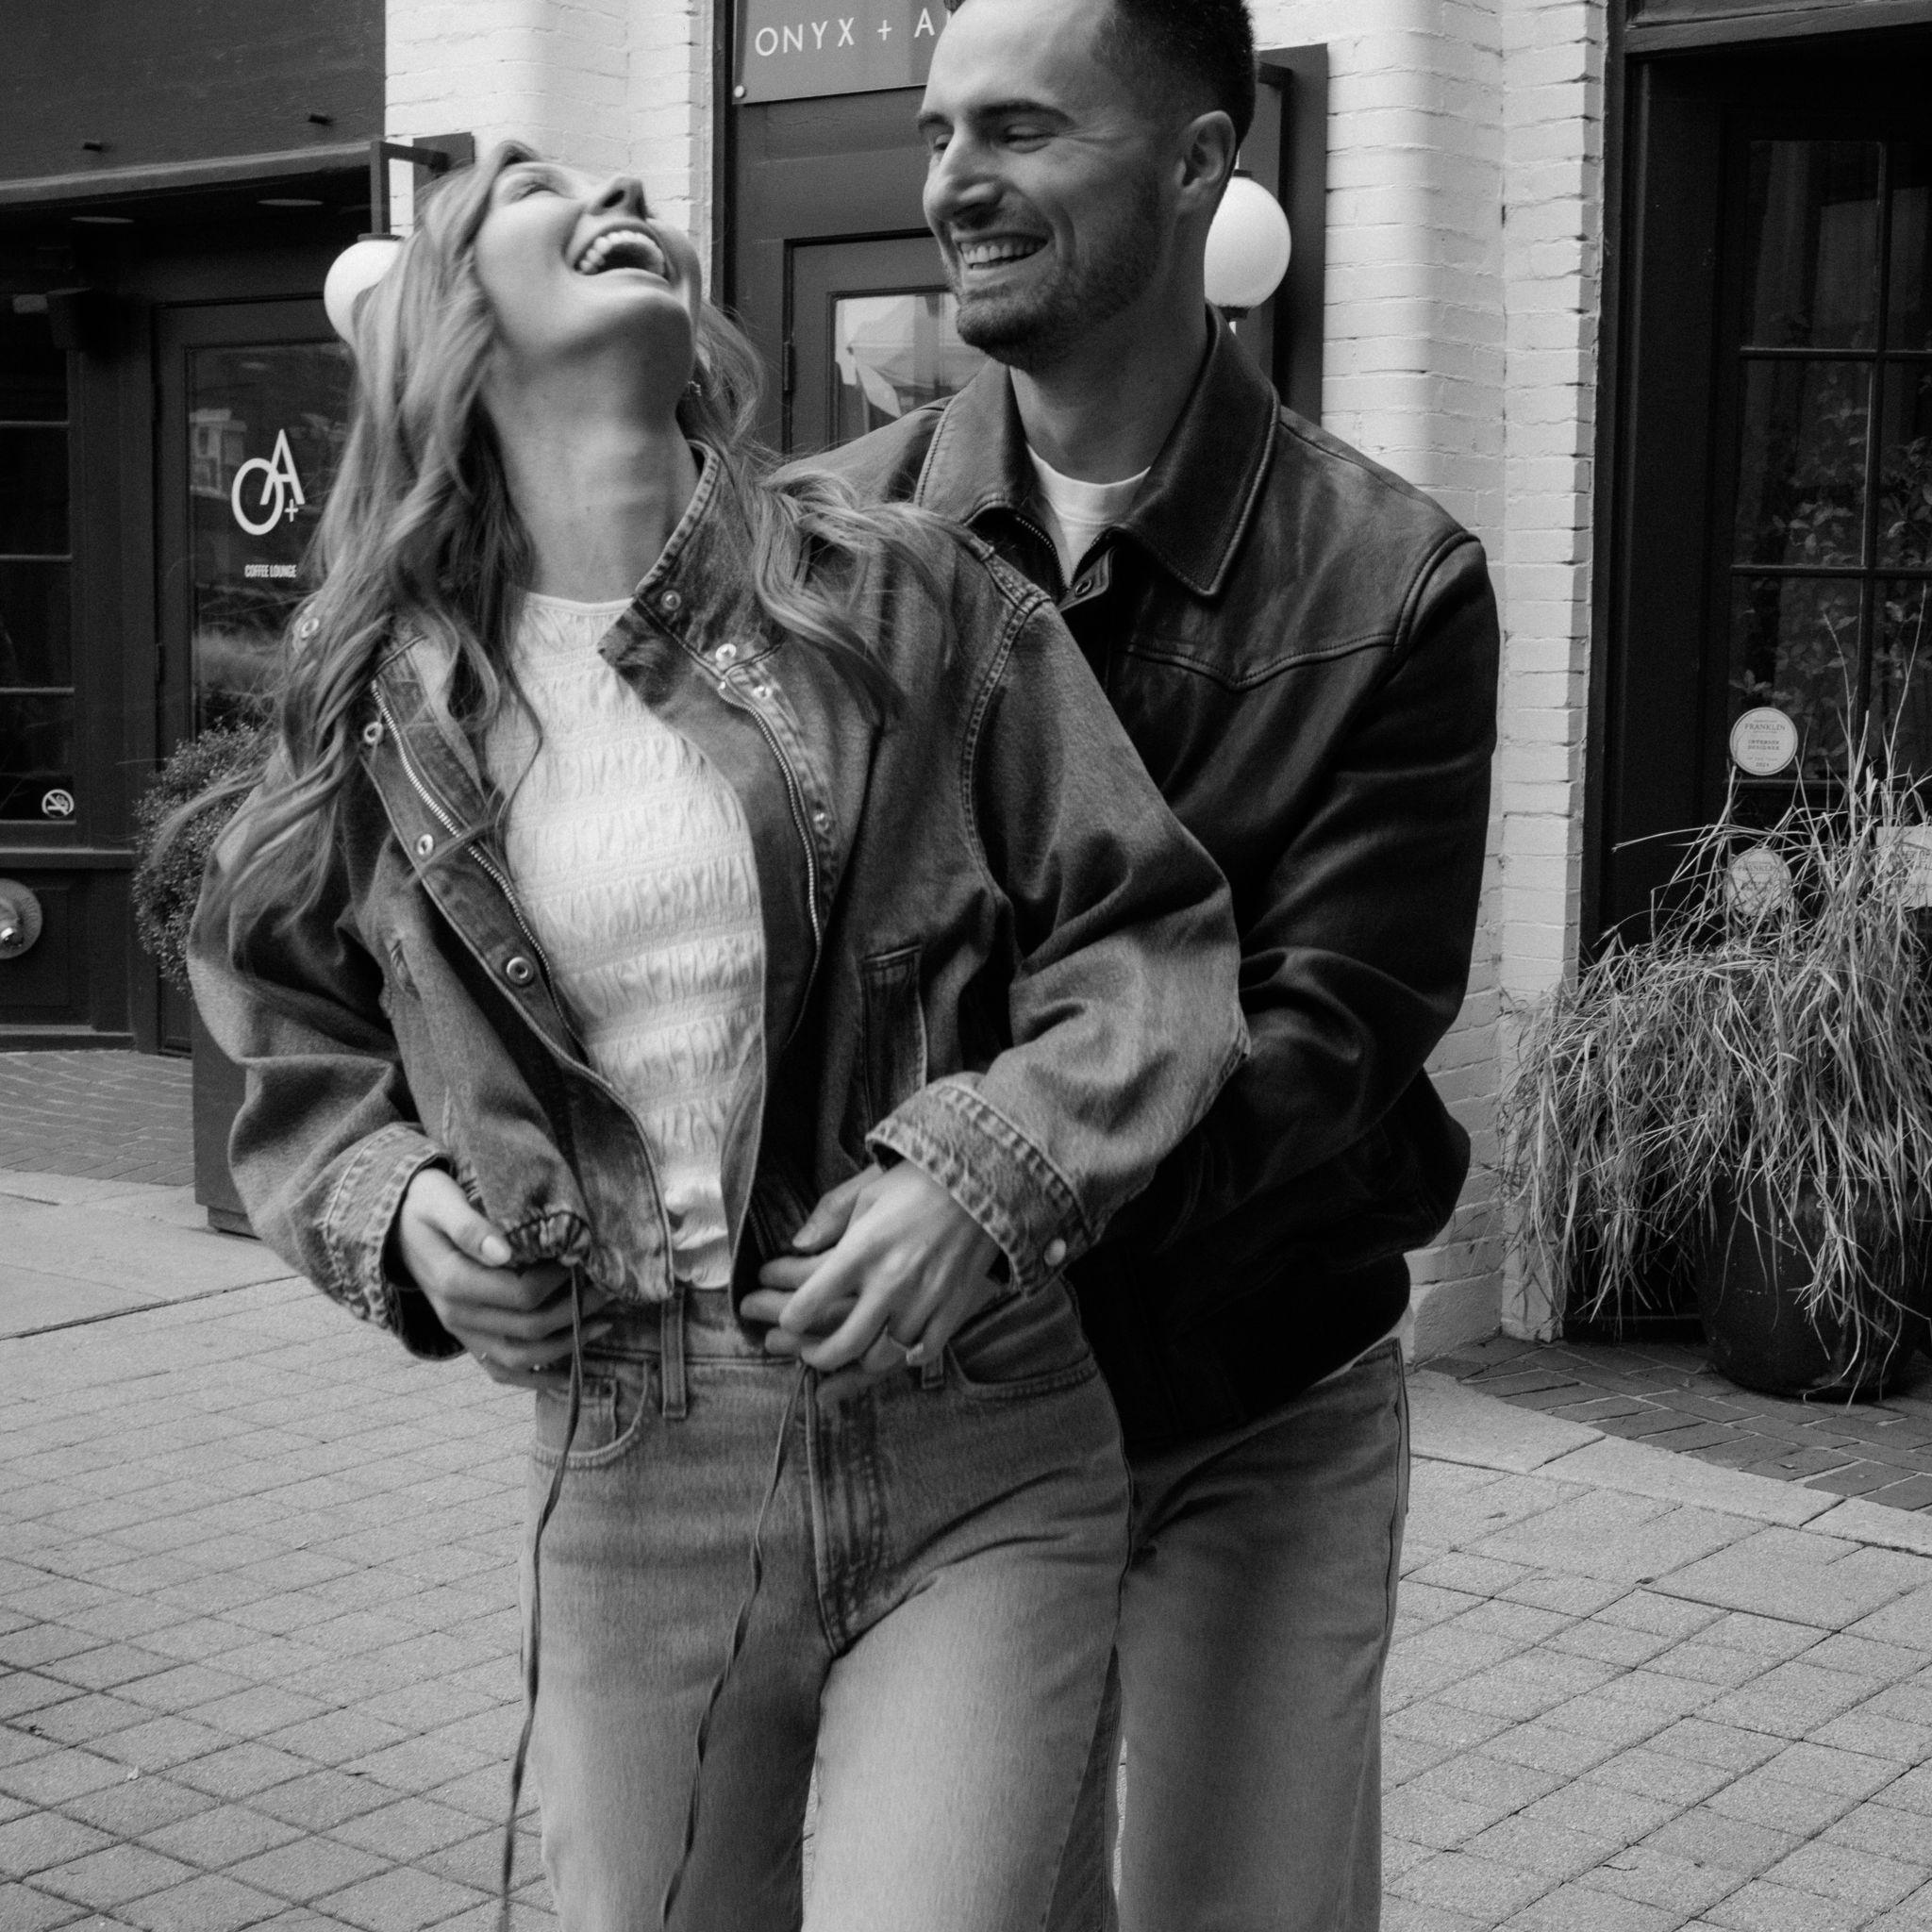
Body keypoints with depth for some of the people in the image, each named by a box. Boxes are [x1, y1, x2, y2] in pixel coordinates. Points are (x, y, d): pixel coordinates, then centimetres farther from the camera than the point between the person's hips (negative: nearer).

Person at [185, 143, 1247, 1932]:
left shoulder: (903, 599, -2)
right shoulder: (391, 708, 4)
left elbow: (1150, 946, 1)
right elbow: (304, 1062, 17)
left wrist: (993, 1166, -15)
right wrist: (392, 1203, -3)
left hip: (978, 1478, -2)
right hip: (632, 1496, 2)